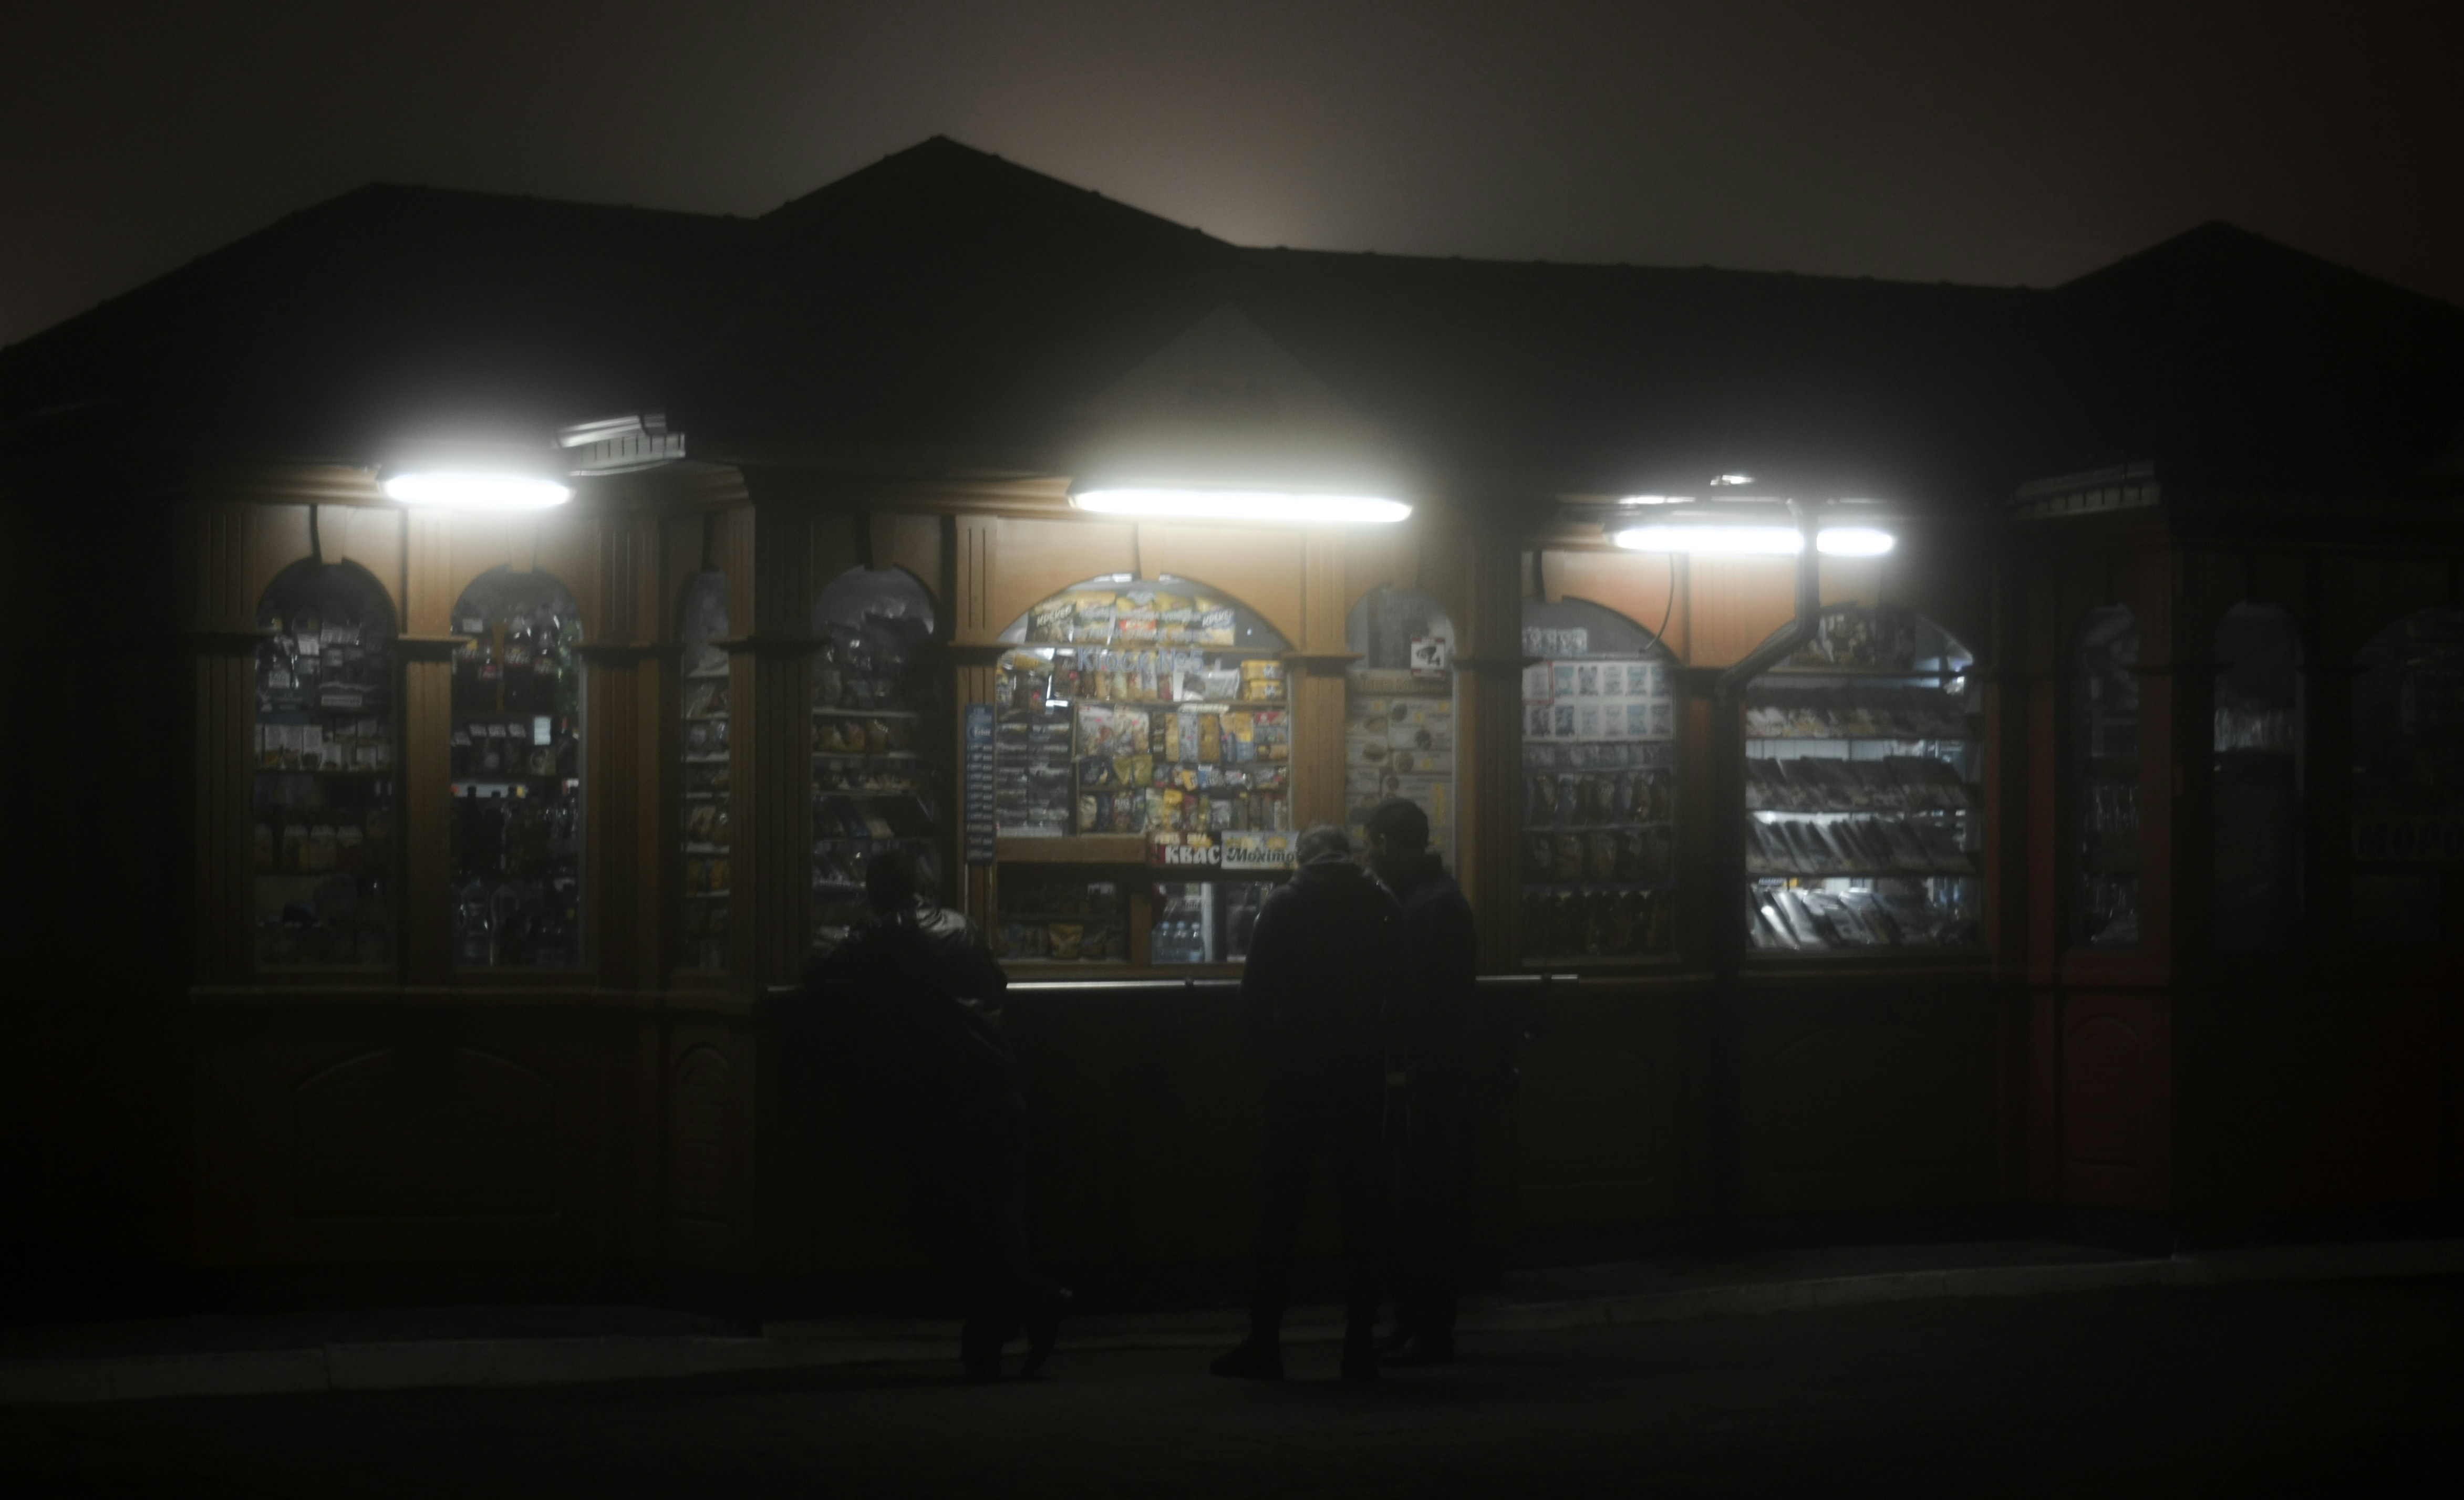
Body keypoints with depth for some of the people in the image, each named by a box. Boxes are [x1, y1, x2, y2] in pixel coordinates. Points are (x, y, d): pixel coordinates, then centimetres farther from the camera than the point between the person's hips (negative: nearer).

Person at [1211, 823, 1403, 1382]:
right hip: (1363, 1077, 1)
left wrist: (1270, 1048, 10)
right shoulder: (1382, 907, 1)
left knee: (1279, 1205, 4)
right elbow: (1401, 990, 3)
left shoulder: (1282, 907, -3)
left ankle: (1264, 1343, 1)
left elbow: (1255, 994, -3)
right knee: (1362, 1207, 7)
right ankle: (1361, 1346, 5)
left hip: (1296, 1074, -1)